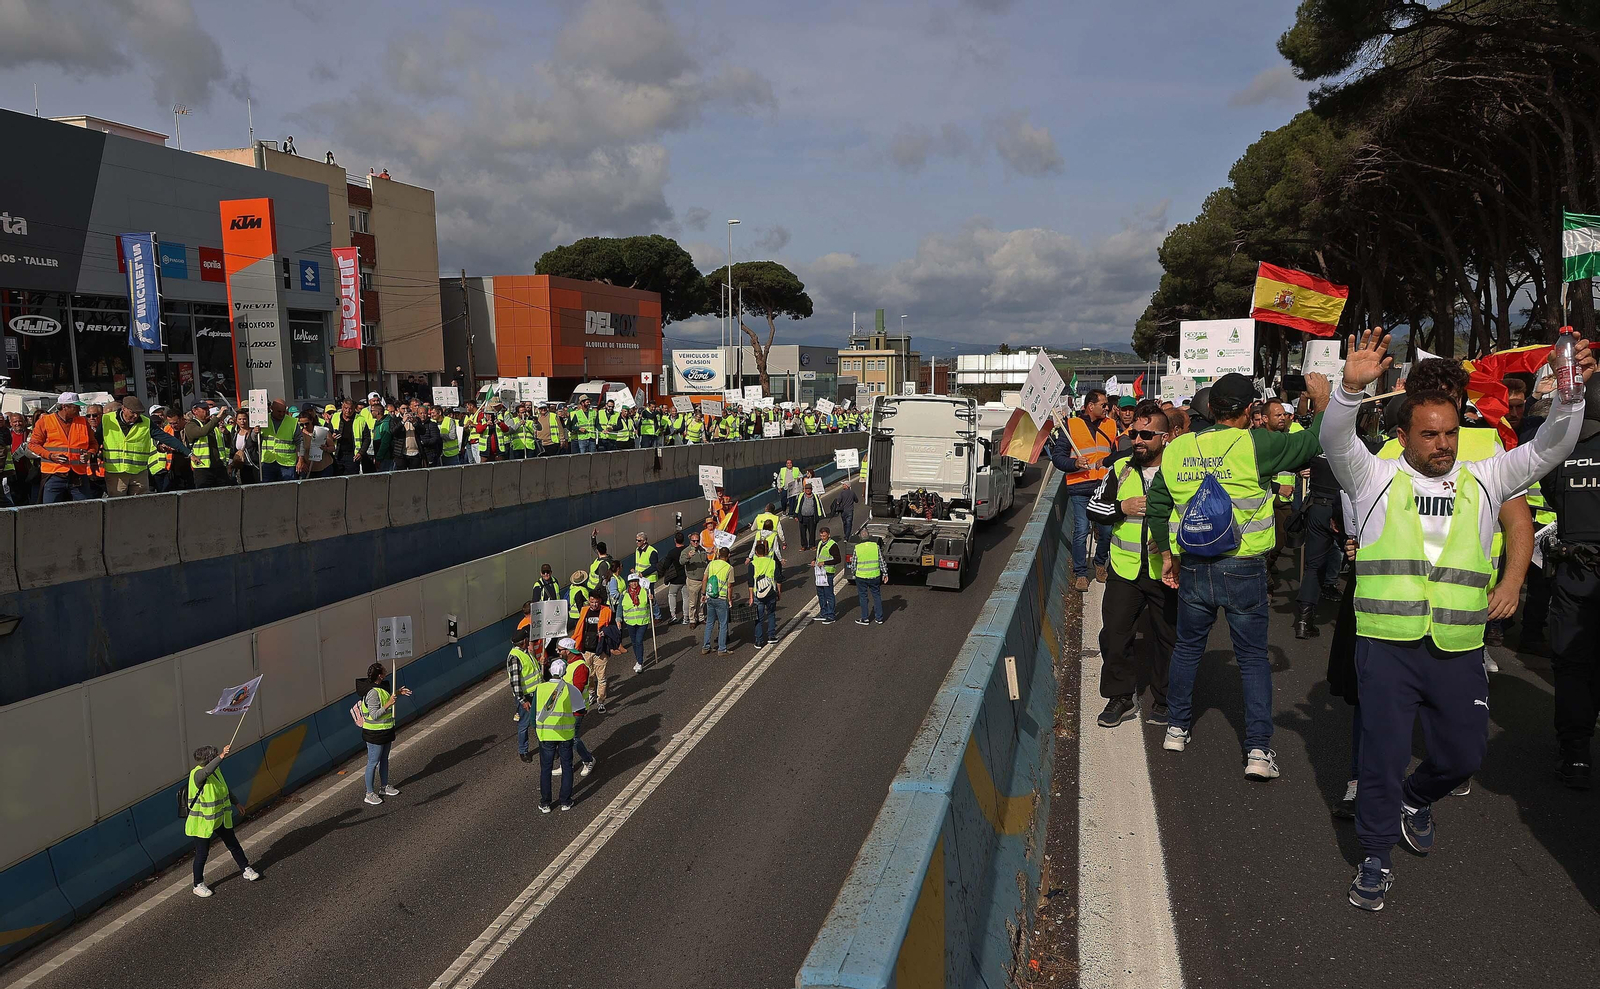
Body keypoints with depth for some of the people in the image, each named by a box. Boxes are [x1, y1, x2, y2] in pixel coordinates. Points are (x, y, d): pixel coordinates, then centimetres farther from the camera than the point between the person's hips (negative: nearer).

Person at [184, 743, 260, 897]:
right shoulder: (197, 774, -26)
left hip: (221, 818, 7)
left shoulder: (216, 769, -2)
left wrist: (235, 802, 24)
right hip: (203, 822, -7)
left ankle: (246, 870, 32)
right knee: (201, 854, 6)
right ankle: (198, 885, 24)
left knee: (234, 845, 18)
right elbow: (207, 771, -53)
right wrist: (222, 756, -66)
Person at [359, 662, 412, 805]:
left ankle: (384, 787, 35)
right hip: (375, 733, -10)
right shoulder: (373, 693, -25)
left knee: (384, 759, 21)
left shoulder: (383, 687, 3)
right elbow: (374, 715, -27)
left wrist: (399, 693, 13)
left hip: (386, 731, 10)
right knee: (373, 762, 0)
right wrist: (388, 704, -33)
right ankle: (370, 794, 10)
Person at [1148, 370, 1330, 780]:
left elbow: (1156, 504, 9)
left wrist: (1167, 554, 18)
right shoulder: (1254, 444, -13)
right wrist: (1321, 402, 11)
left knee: (1187, 648, 21)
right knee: (1253, 657, 9)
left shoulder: (1177, 449, 2)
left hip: (1192, 569, 4)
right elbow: (1311, 443, -6)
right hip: (1243, 570, -3)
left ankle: (1177, 728, 31)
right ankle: (1259, 749, 7)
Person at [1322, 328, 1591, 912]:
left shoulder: (1482, 482, 11)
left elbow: (1548, 449, 4)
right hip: (1387, 645, -3)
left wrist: (1568, 394, -14)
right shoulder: (1376, 480, 2)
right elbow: (1336, 439, -14)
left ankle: (1415, 799, 45)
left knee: (1464, 755, 13)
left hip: (1458, 650, 3)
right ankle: (1376, 859, 18)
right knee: (1384, 754, 1)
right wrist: (1352, 387, -33)